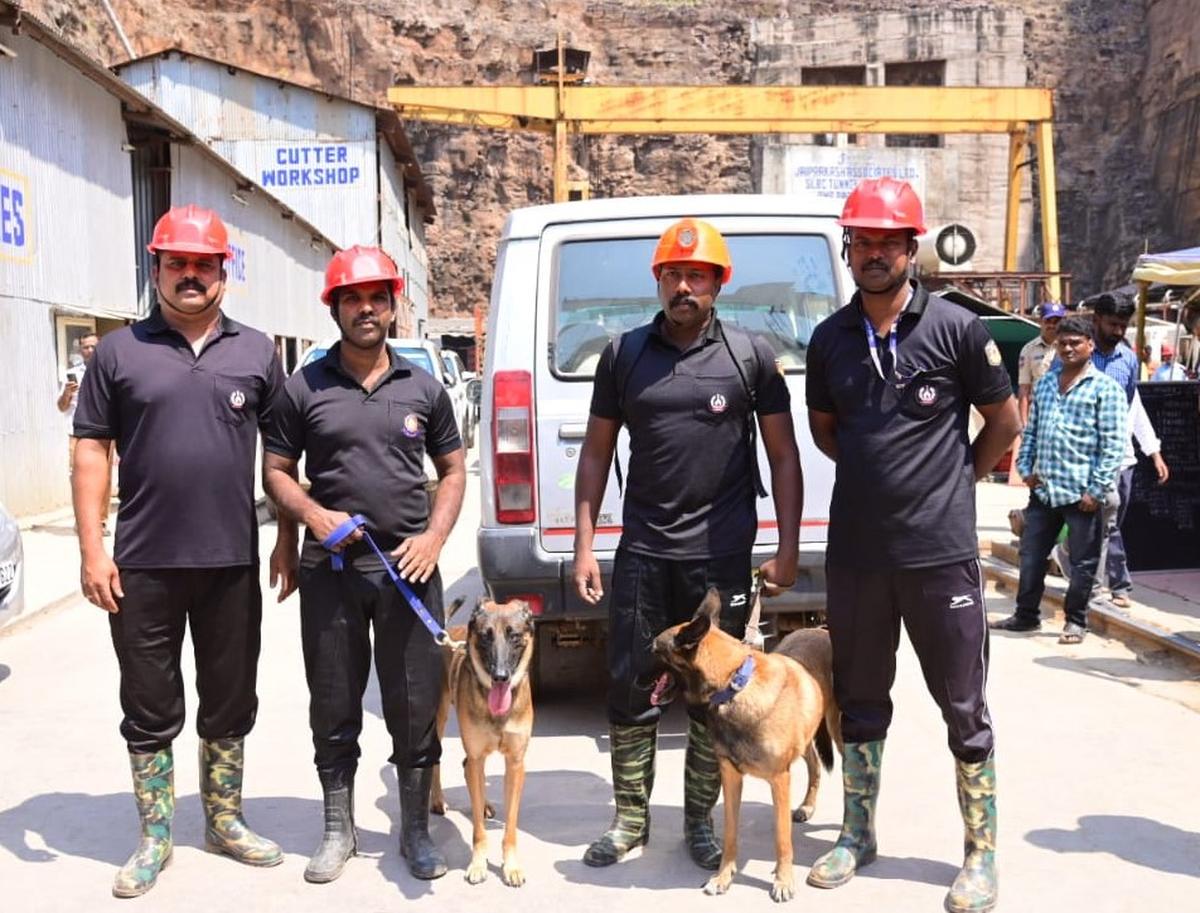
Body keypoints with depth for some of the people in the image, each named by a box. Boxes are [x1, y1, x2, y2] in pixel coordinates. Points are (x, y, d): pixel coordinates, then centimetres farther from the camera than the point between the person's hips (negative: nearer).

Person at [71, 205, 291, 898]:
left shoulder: (256, 352, 6)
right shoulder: (120, 352, 3)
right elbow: (92, 450, 1)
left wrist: (287, 540, 4)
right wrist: (92, 549, -6)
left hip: (233, 563, 1)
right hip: (143, 567, -1)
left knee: (230, 704, 13)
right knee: (151, 710, 9)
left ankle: (225, 822, 30)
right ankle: (156, 838, 24)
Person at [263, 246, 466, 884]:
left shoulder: (423, 388, 6)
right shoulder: (304, 388, 2)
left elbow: (452, 470, 12)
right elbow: (275, 471, 7)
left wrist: (435, 536, -3)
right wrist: (312, 513, -12)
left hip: (408, 567, 1)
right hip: (329, 570, 0)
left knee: (415, 706, 6)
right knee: (333, 707, 10)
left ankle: (416, 831, 22)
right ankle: (338, 829, 27)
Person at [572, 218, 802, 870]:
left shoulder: (750, 355, 0)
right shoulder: (624, 353, 5)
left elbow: (783, 455, 4)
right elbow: (597, 452, 9)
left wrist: (788, 548, -1)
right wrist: (584, 545, 4)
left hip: (721, 555, -1)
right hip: (641, 551, 2)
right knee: (630, 688, 6)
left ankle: (699, 818, 26)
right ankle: (631, 818, 24)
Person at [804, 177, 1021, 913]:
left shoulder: (956, 328, -7)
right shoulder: (829, 338, 4)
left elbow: (1006, 421, 3)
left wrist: (959, 477, 9)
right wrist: (878, 471, 11)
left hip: (940, 551, -3)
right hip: (855, 553, 4)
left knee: (965, 710, 7)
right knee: (861, 701, 16)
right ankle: (858, 835, 31)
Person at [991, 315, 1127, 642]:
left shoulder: (1105, 388, -6)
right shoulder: (1044, 384, 13)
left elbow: (1113, 445, -10)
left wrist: (1097, 490, -14)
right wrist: (1025, 468, 6)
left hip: (1082, 493, -6)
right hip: (1043, 490, 6)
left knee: (1082, 563, 6)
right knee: (1031, 557, 13)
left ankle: (1075, 621, 20)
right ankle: (1026, 615, 26)